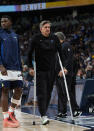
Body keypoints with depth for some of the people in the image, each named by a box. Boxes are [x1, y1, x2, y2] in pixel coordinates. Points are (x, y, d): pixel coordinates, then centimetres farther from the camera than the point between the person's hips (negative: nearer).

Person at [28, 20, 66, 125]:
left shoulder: (54, 38, 5)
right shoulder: (36, 38, -3)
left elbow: (60, 52, 9)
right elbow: (30, 53, 0)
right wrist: (30, 67, -6)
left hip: (51, 70, 4)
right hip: (40, 70, -4)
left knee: (48, 93, 7)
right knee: (41, 93, -11)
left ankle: (44, 112, 20)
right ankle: (43, 116, -15)